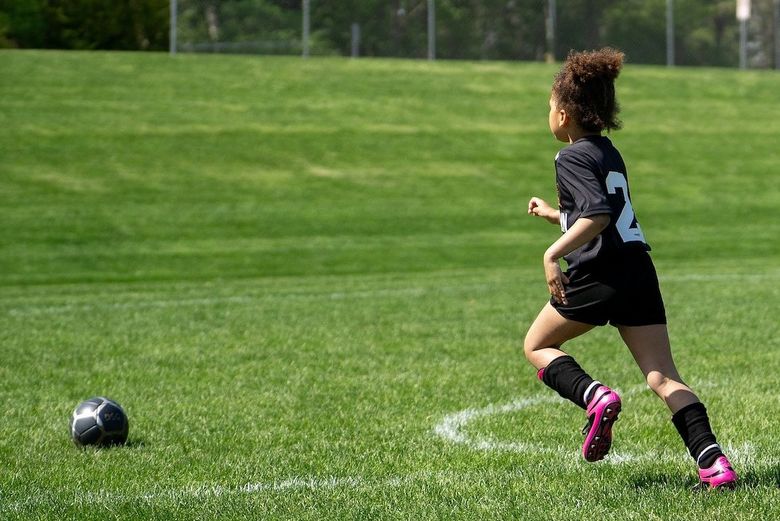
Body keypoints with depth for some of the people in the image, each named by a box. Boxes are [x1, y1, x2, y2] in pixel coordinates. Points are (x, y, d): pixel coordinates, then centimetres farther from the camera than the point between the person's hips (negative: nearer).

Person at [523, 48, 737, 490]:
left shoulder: (573, 158, -6)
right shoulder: (609, 153, 19)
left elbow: (599, 214, -22)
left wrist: (553, 254, -20)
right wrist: (552, 214, 45)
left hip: (598, 276, -7)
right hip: (639, 272, 7)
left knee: (537, 346, 15)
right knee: (663, 377, 2)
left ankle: (595, 397, -12)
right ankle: (715, 463, -14)